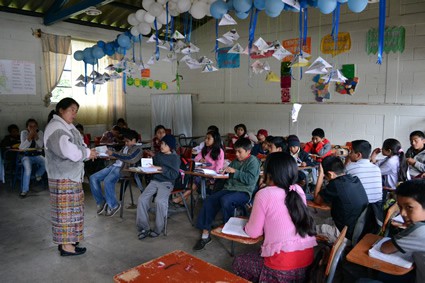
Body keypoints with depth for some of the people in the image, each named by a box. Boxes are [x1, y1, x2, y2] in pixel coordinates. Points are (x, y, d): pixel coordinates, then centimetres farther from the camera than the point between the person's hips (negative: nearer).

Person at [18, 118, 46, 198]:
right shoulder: (24, 133, -4)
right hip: (27, 156, -2)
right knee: (28, 169, -31)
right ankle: (25, 190, -19)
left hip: (38, 155, 2)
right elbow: (22, 147, -16)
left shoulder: (40, 133, -1)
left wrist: (35, 135, -21)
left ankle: (38, 174, 5)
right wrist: (30, 136, -23)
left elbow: (40, 145, -14)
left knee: (46, 163, -29)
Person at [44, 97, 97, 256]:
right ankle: (67, 246, 8)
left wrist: (88, 152, -3)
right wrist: (87, 153, -18)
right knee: (67, 209, -2)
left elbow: (76, 146, 17)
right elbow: (67, 150, -31)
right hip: (63, 178, -10)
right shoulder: (55, 128, -17)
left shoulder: (67, 126, 16)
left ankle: (64, 240, 29)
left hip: (71, 176, 10)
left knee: (68, 209, 17)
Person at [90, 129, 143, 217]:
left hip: (123, 169, -9)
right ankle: (101, 202, 7)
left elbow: (129, 158, -17)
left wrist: (113, 154, -13)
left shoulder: (138, 149, -1)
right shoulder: (126, 147, 27)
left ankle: (113, 205, -14)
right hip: (114, 166, 9)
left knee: (107, 181, -35)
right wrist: (109, 154, 10)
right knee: (93, 178, -4)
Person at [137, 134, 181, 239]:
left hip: (167, 183, -5)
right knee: (142, 199, -19)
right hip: (154, 181, 5)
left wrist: (161, 169, -15)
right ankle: (144, 228, -8)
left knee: (159, 201, -31)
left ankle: (158, 229, -12)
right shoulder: (158, 155, 15)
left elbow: (174, 175, -9)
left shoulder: (175, 158, 0)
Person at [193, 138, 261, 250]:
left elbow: (250, 179, -17)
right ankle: (205, 234, -10)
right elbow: (229, 171, 33)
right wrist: (225, 170, 11)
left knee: (225, 200, -35)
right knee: (209, 200, -13)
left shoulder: (253, 161, -4)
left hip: (243, 192, -7)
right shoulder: (236, 161, 17)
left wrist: (235, 171, -15)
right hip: (229, 188, 7)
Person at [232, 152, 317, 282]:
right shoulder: (298, 190, 4)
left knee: (238, 263, 19)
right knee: (256, 255, 30)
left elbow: (253, 232, -5)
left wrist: (247, 226, 16)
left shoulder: (264, 194, -13)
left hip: (283, 268, -6)